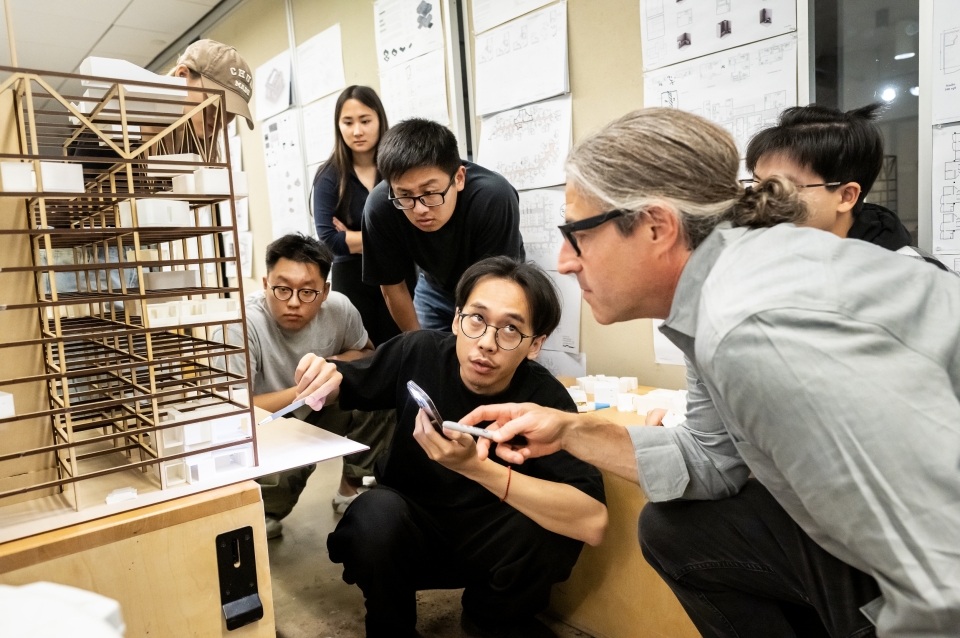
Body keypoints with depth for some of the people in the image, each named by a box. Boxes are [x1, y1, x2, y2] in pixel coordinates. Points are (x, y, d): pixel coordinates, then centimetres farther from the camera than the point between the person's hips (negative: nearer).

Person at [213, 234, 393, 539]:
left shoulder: (339, 308, -17)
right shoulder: (239, 325, -31)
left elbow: (367, 353, 4)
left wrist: (342, 363, -20)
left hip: (317, 414, 5)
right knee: (278, 474, -36)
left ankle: (350, 490, 4)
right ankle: (266, 515, 3)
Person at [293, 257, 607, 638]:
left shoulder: (544, 399, -23)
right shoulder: (420, 353, -18)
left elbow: (592, 521, -36)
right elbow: (345, 385, 1)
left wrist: (475, 465, -44)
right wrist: (324, 378, -23)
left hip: (488, 545, 0)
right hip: (409, 533, 1)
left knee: (551, 529, -29)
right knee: (376, 512, -31)